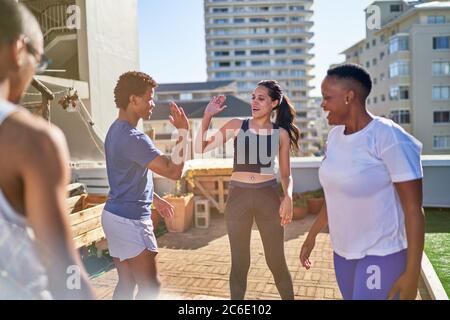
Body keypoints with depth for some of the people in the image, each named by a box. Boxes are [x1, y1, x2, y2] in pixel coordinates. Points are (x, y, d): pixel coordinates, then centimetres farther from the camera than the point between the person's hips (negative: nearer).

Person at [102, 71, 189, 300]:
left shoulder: (116, 130, 10)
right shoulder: (133, 138, -22)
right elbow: (173, 171, -23)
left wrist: (155, 199, 23)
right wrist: (183, 131, -20)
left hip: (114, 215, 10)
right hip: (130, 220, -10)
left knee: (126, 283, 16)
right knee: (150, 287, 2)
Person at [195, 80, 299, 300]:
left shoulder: (281, 133, 2)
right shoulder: (237, 125, 0)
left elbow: (286, 174, 6)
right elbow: (201, 148, -2)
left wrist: (288, 197, -13)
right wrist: (207, 116, -13)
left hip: (268, 197, 0)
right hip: (238, 197, 0)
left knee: (276, 261, 8)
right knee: (239, 263, 10)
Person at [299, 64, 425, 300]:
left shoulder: (389, 138, -20)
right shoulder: (335, 135, 2)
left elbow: (414, 208, -18)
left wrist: (412, 274, -19)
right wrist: (312, 236, 15)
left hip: (383, 254, -7)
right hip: (344, 250, 7)